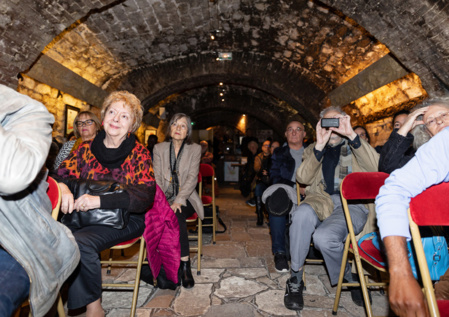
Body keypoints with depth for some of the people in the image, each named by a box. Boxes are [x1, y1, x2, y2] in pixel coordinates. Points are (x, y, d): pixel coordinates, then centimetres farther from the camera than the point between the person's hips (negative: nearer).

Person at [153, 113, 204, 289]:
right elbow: (156, 178, 2)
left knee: (176, 215, -32)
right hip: (165, 198, 2)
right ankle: (184, 264, -20)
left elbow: (192, 178, -6)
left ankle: (184, 265, -21)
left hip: (185, 199, -1)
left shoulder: (195, 149, 5)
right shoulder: (159, 148, 10)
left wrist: (178, 201, -19)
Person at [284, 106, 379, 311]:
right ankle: (295, 280, -16)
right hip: (321, 200, 2)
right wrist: (319, 146, -8)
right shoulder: (314, 149, 22)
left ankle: (348, 277, 2)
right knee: (302, 213, -34)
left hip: (352, 204, -1)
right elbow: (303, 178, 1)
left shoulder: (356, 147, 19)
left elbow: (376, 168, -5)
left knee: (323, 237, -31)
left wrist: (351, 135, -12)